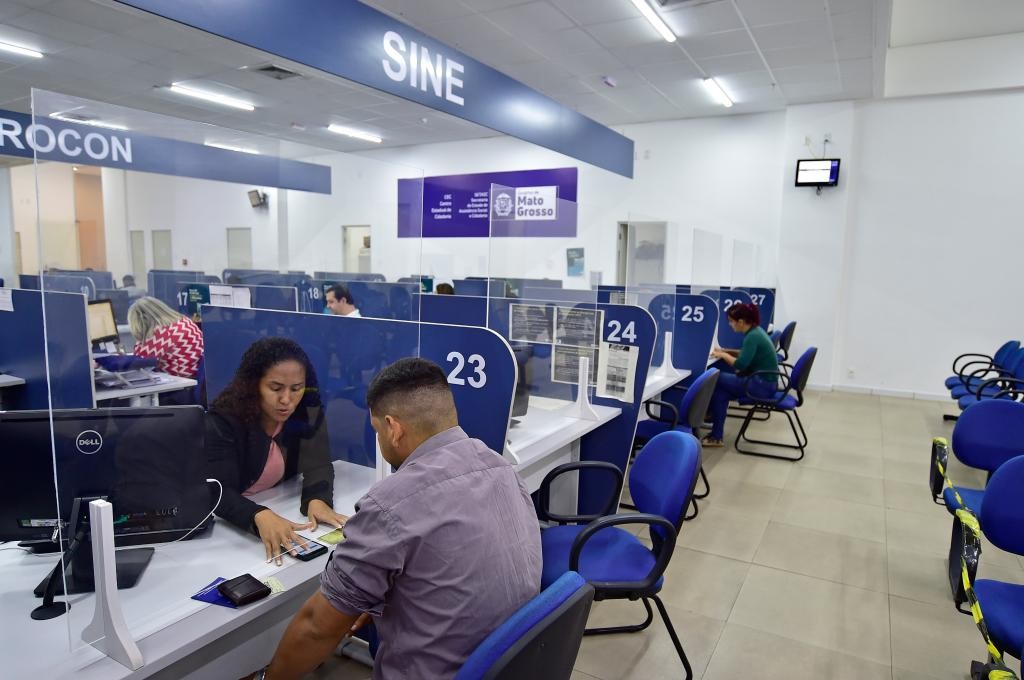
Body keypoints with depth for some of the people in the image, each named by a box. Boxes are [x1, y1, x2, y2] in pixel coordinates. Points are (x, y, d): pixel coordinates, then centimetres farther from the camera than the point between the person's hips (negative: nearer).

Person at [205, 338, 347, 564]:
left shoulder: (308, 412, -11)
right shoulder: (223, 421, -20)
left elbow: (318, 464, -16)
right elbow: (218, 492, -27)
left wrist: (318, 499, -38)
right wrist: (260, 516, -46)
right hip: (230, 521, -3)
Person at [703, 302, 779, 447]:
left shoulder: (752, 336, -20)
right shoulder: (755, 331, 8)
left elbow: (741, 365, -25)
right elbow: (747, 354, 23)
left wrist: (723, 355, -10)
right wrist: (726, 351, 11)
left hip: (761, 385, -9)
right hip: (764, 382, 9)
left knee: (716, 379, -4)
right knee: (721, 391, 5)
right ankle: (716, 435, 5)